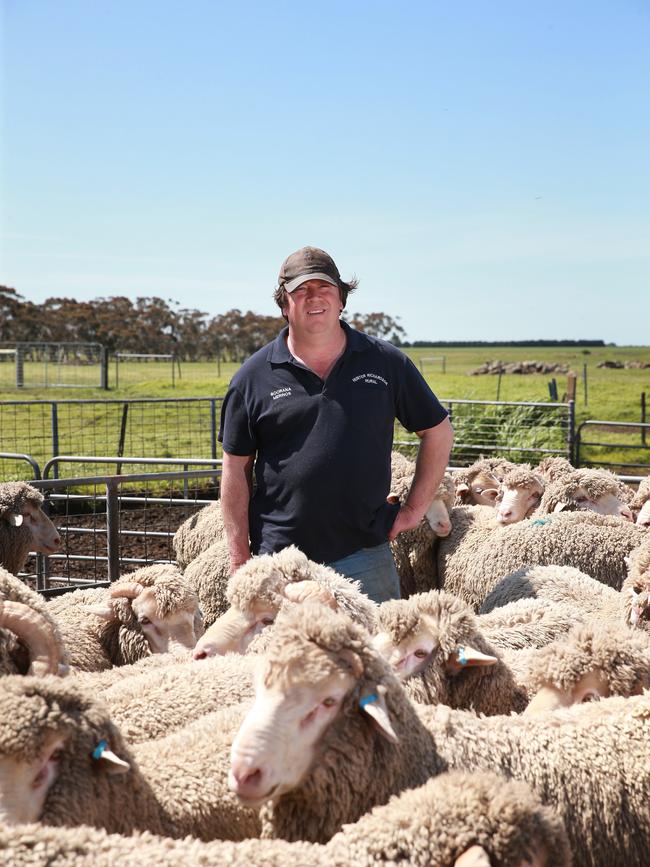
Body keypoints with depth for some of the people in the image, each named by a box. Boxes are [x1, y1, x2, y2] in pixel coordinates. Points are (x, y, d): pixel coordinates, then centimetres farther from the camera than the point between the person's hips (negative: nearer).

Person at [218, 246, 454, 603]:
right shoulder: (254, 376, 4)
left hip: (365, 555, 1)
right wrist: (239, 557, 1)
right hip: (279, 559, 0)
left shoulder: (385, 362, 6)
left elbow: (438, 432, 13)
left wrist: (414, 509, 6)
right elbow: (236, 468, 6)